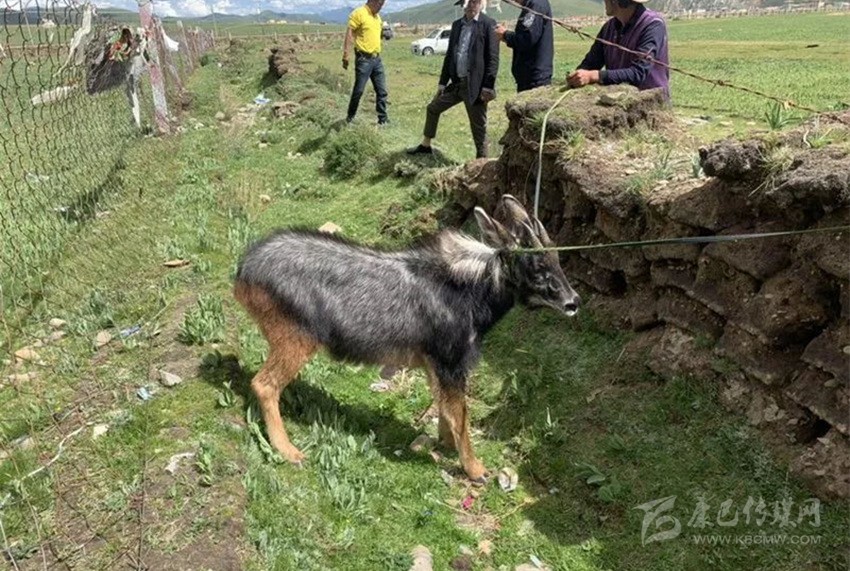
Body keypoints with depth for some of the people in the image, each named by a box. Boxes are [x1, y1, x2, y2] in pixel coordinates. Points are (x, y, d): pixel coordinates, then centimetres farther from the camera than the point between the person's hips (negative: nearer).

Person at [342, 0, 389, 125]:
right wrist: (345, 56, -18)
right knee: (358, 91, -1)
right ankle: (350, 117, 15)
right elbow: (349, 34, -13)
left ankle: (383, 119, 12)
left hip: (377, 58, 7)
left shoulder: (377, 16, 14)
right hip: (364, 59, -7)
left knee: (382, 91, 5)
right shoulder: (358, 13, -9)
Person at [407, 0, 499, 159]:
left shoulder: (488, 24, -8)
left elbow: (493, 58, -13)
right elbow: (450, 55, 15)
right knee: (433, 108, 18)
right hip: (457, 82, 7)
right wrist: (442, 82, 13)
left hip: (475, 85, -7)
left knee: (478, 127, -2)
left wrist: (488, 86, -19)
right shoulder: (457, 24, 12)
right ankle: (425, 146, 35)